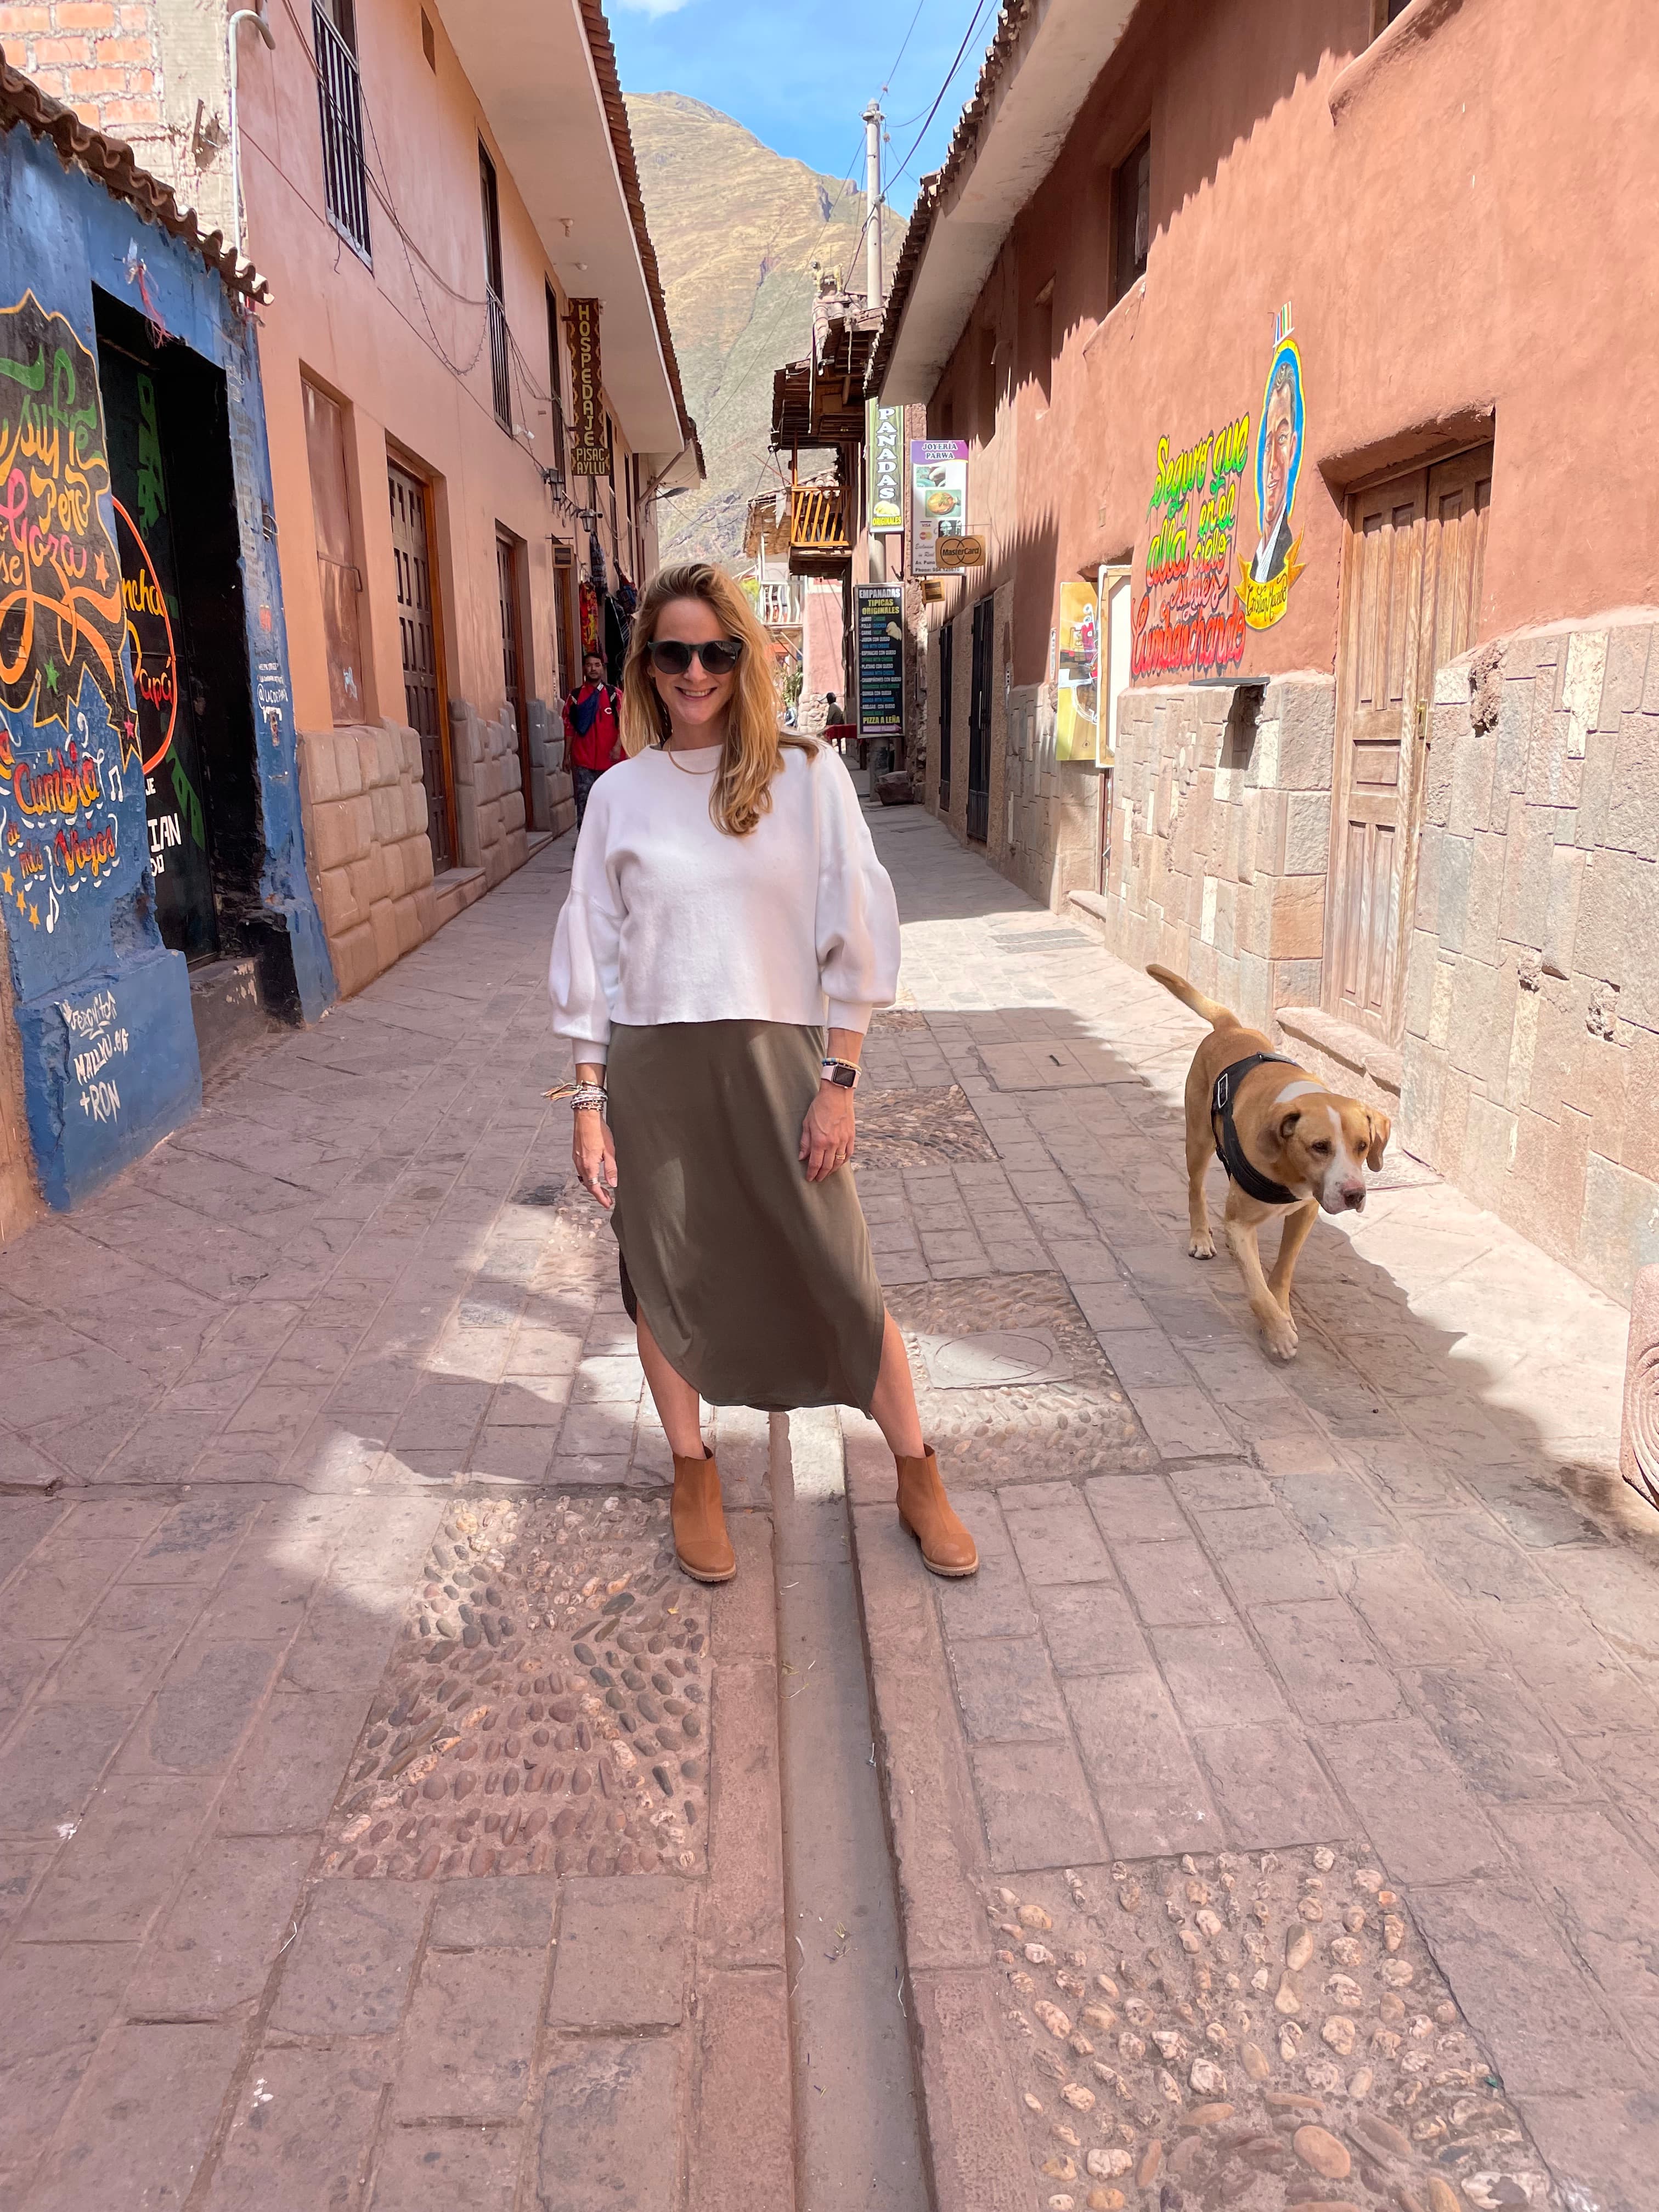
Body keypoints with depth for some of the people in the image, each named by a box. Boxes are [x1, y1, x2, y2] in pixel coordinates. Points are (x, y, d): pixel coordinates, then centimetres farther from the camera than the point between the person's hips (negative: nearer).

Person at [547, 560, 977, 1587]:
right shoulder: (623, 792, 3)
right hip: (650, 1067, 2)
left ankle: (919, 1479, 23)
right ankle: (694, 1475, 34)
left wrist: (838, 1080, -6)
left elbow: (854, 936, -2)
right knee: (664, 1276, 11)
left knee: (841, 1275, 3)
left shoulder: (808, 776, -2)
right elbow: (592, 951, 6)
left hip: (776, 1058, -2)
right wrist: (589, 1100, 3)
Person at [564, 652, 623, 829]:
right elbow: (569, 727, 9)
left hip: (608, 757, -1)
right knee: (583, 800, -1)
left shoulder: (614, 695, 4)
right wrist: (567, 755, 6)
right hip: (583, 759, 1)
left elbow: (623, 722, 0)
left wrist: (618, 746, -12)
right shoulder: (575, 696, 7)